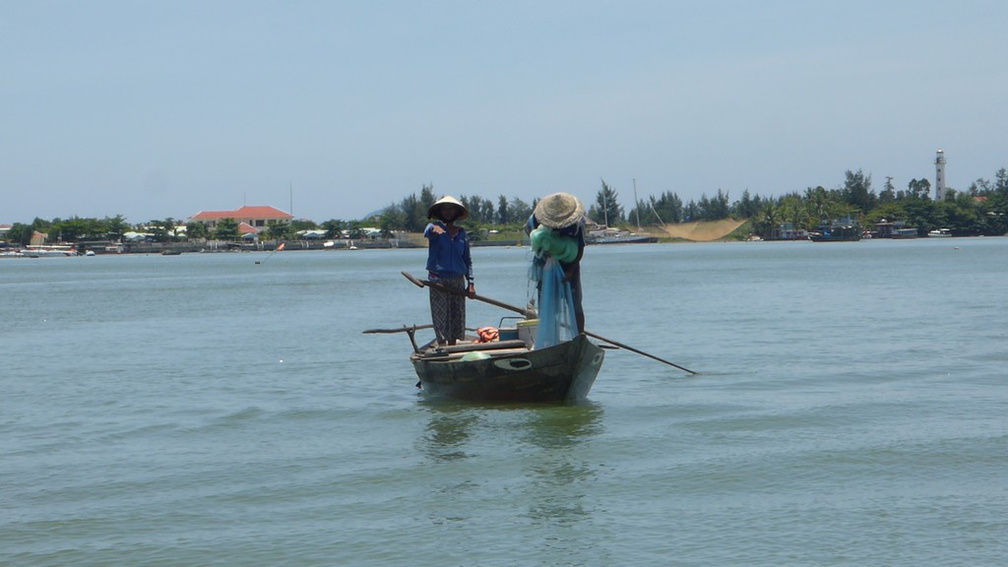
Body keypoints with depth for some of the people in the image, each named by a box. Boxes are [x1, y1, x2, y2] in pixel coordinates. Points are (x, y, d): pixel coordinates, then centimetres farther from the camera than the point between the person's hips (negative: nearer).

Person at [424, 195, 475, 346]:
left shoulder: (462, 233, 12)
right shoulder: (434, 228, 0)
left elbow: (467, 260, 14)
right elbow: (427, 233, -25)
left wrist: (471, 283, 5)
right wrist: (434, 228, -50)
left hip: (458, 281, 4)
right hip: (438, 280, -4)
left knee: (457, 317, 6)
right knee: (441, 317, -7)